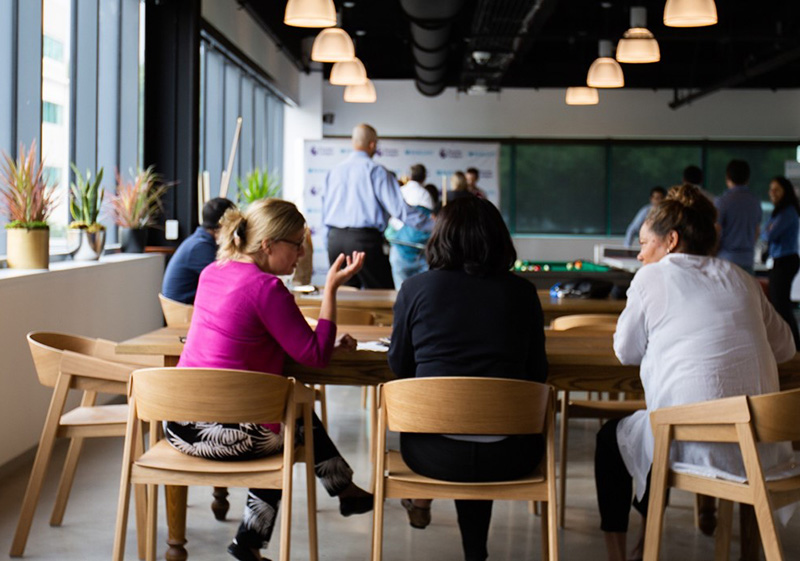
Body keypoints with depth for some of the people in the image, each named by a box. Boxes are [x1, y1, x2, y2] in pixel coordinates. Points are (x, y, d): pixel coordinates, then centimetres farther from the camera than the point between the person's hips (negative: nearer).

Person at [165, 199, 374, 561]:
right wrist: (331, 288, -10)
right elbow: (315, 358, -13)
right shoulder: (266, 288, -16)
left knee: (287, 411, 30)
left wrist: (328, 342, 13)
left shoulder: (211, 273, 9)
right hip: (232, 434, -7)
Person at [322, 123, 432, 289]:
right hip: (365, 240, -6)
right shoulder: (376, 171, -6)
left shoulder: (334, 172, 11)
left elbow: (325, 213, 16)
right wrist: (434, 226, -6)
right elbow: (400, 208, -11)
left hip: (335, 239, 6)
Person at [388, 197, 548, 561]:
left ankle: (421, 499, 51)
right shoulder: (521, 292, 1)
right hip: (508, 457, 1)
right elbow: (537, 373, 9)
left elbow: (399, 365, 10)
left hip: (434, 454, -1)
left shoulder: (415, 289, -2)